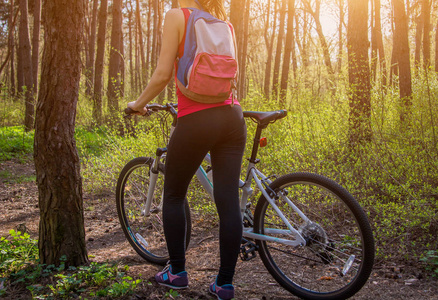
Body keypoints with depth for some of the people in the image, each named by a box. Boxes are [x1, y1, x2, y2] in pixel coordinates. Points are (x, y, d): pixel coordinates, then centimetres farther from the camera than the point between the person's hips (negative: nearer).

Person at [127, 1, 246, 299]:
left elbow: (163, 74, -8)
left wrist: (138, 103, 9)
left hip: (197, 120, -5)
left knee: (174, 196, 14)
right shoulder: (223, 25, 17)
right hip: (232, 116, 6)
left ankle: (177, 272, 22)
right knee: (229, 201, 4)